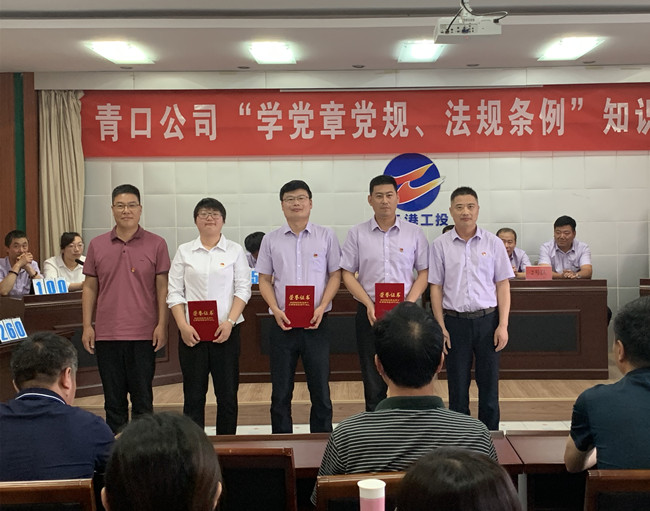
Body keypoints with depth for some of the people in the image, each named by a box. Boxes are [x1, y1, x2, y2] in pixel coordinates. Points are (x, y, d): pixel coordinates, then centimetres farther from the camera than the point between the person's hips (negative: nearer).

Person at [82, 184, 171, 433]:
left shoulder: (156, 244, 1)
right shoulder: (97, 245, 8)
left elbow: (162, 287, 0)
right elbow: (89, 288, 10)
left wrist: (162, 324, -8)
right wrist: (87, 326, 3)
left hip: (143, 334, -2)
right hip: (107, 334, 2)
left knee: (142, 399, 4)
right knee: (113, 400, 9)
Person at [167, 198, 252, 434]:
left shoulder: (235, 251, 7)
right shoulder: (184, 252, 8)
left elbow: (243, 289, 1)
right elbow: (174, 292, 4)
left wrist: (229, 321, -11)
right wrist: (183, 326, -8)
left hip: (226, 331, 0)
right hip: (191, 332, 0)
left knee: (227, 392, 3)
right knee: (193, 394, 3)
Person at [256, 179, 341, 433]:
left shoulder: (326, 236, 4)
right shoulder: (271, 240, 7)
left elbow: (335, 275, 3)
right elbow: (264, 280, 7)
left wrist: (321, 307, -11)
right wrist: (276, 310, -8)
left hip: (316, 323, -1)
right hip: (282, 324, 1)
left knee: (320, 389, 5)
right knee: (281, 391, 7)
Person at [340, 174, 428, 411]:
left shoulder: (414, 233, 5)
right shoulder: (357, 234, 4)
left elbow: (424, 272, 5)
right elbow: (347, 274, 3)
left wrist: (408, 303, -9)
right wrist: (369, 305, -10)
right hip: (369, 313, 0)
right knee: (373, 381, 6)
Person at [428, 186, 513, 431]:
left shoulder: (493, 243, 3)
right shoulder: (440, 245, 2)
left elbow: (503, 285, 2)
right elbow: (436, 288, 2)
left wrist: (503, 325, -5)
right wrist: (441, 327, -4)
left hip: (487, 320, 0)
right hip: (455, 321, 0)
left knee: (489, 385, 6)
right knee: (458, 386, 8)